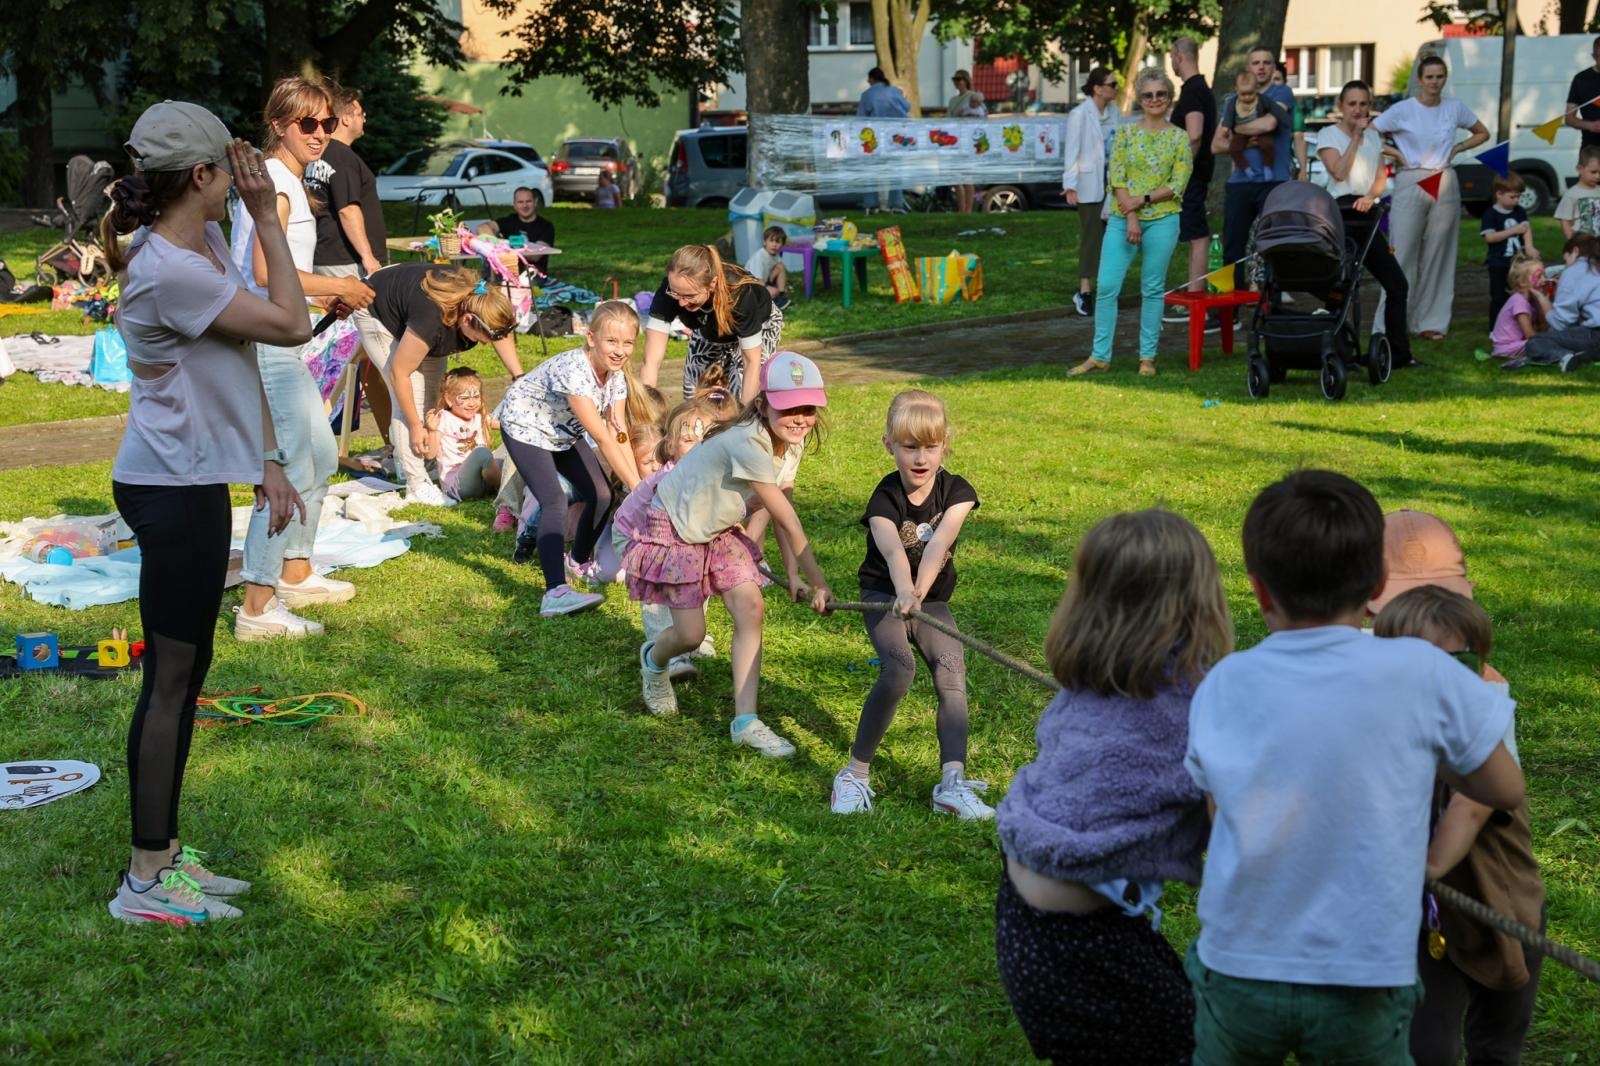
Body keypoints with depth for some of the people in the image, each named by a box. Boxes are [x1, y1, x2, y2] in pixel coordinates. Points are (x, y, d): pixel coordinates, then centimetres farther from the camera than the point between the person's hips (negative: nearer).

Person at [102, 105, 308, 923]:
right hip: (172, 491, -10)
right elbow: (290, 325, -17)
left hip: (194, 484, 10)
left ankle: (165, 853, 25)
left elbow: (242, 358, 12)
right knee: (172, 677, -4)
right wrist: (267, 217, -11)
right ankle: (146, 878, 5)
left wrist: (265, 460, 11)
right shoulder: (168, 269, -21)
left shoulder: (207, 245, 8)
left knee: (184, 672, 15)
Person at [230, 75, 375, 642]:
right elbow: (266, 272, -24)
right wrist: (338, 285, -13)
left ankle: (296, 575, 34)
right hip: (265, 344, -11)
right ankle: (257, 607, -6)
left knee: (321, 454, 21)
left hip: (279, 343, 11)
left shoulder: (283, 181, 17)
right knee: (293, 470, -10)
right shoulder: (275, 181, -14)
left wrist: (324, 298, 10)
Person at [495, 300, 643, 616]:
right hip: (525, 427, -8)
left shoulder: (616, 373, -10)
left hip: (564, 432, 8)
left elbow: (620, 435, -11)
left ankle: (578, 564, 27)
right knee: (555, 502, -24)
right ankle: (557, 592, -34)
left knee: (601, 495, 1)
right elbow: (602, 438, -36)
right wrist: (637, 487, -35)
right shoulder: (574, 370, -36)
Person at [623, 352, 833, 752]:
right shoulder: (748, 444, -36)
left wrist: (793, 574, -10)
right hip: (675, 529, -7)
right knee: (691, 635, -6)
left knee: (750, 608, -11)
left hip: (720, 530, 7)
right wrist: (819, 584, -26)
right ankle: (654, 659, 32)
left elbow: (780, 513, -3)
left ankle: (745, 721, -7)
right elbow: (788, 523, -31)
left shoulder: (790, 445, -8)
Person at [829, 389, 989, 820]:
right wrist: (904, 594, -57)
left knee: (952, 673, -20)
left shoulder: (955, 492, -7)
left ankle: (952, 784, -26)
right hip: (883, 597, -3)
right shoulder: (885, 498, -15)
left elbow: (937, 546, -25)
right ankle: (856, 773, -16)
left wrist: (918, 594, -43)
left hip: (932, 600, 3)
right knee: (899, 670, -28)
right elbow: (892, 549, -36)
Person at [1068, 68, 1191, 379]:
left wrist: (1143, 200, -13)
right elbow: (1117, 178, -2)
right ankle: (1100, 356, 5)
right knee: (1106, 286, -4)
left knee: (1152, 289, 4)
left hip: (1162, 220, -1)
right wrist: (1131, 218, -12)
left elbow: (1178, 184, -3)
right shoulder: (1125, 133, 5)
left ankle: (1147, 357, 12)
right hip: (1123, 219, 1)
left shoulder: (1179, 138, 4)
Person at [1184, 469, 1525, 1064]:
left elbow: (1222, 816, 5)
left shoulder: (1223, 686, -5)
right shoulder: (1421, 674, -12)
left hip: (1238, 966, 2)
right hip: (1361, 982, -1)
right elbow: (1505, 790, 1)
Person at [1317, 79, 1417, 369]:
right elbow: (1339, 172, -13)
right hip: (1340, 213, -6)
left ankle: (1398, 352, 10)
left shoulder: (1373, 136, 18)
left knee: (1397, 284, 3)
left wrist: (1371, 196, -10)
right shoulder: (1329, 134, 0)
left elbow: (1381, 175, 10)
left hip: (1367, 214, 6)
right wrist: (1355, 135, -9)